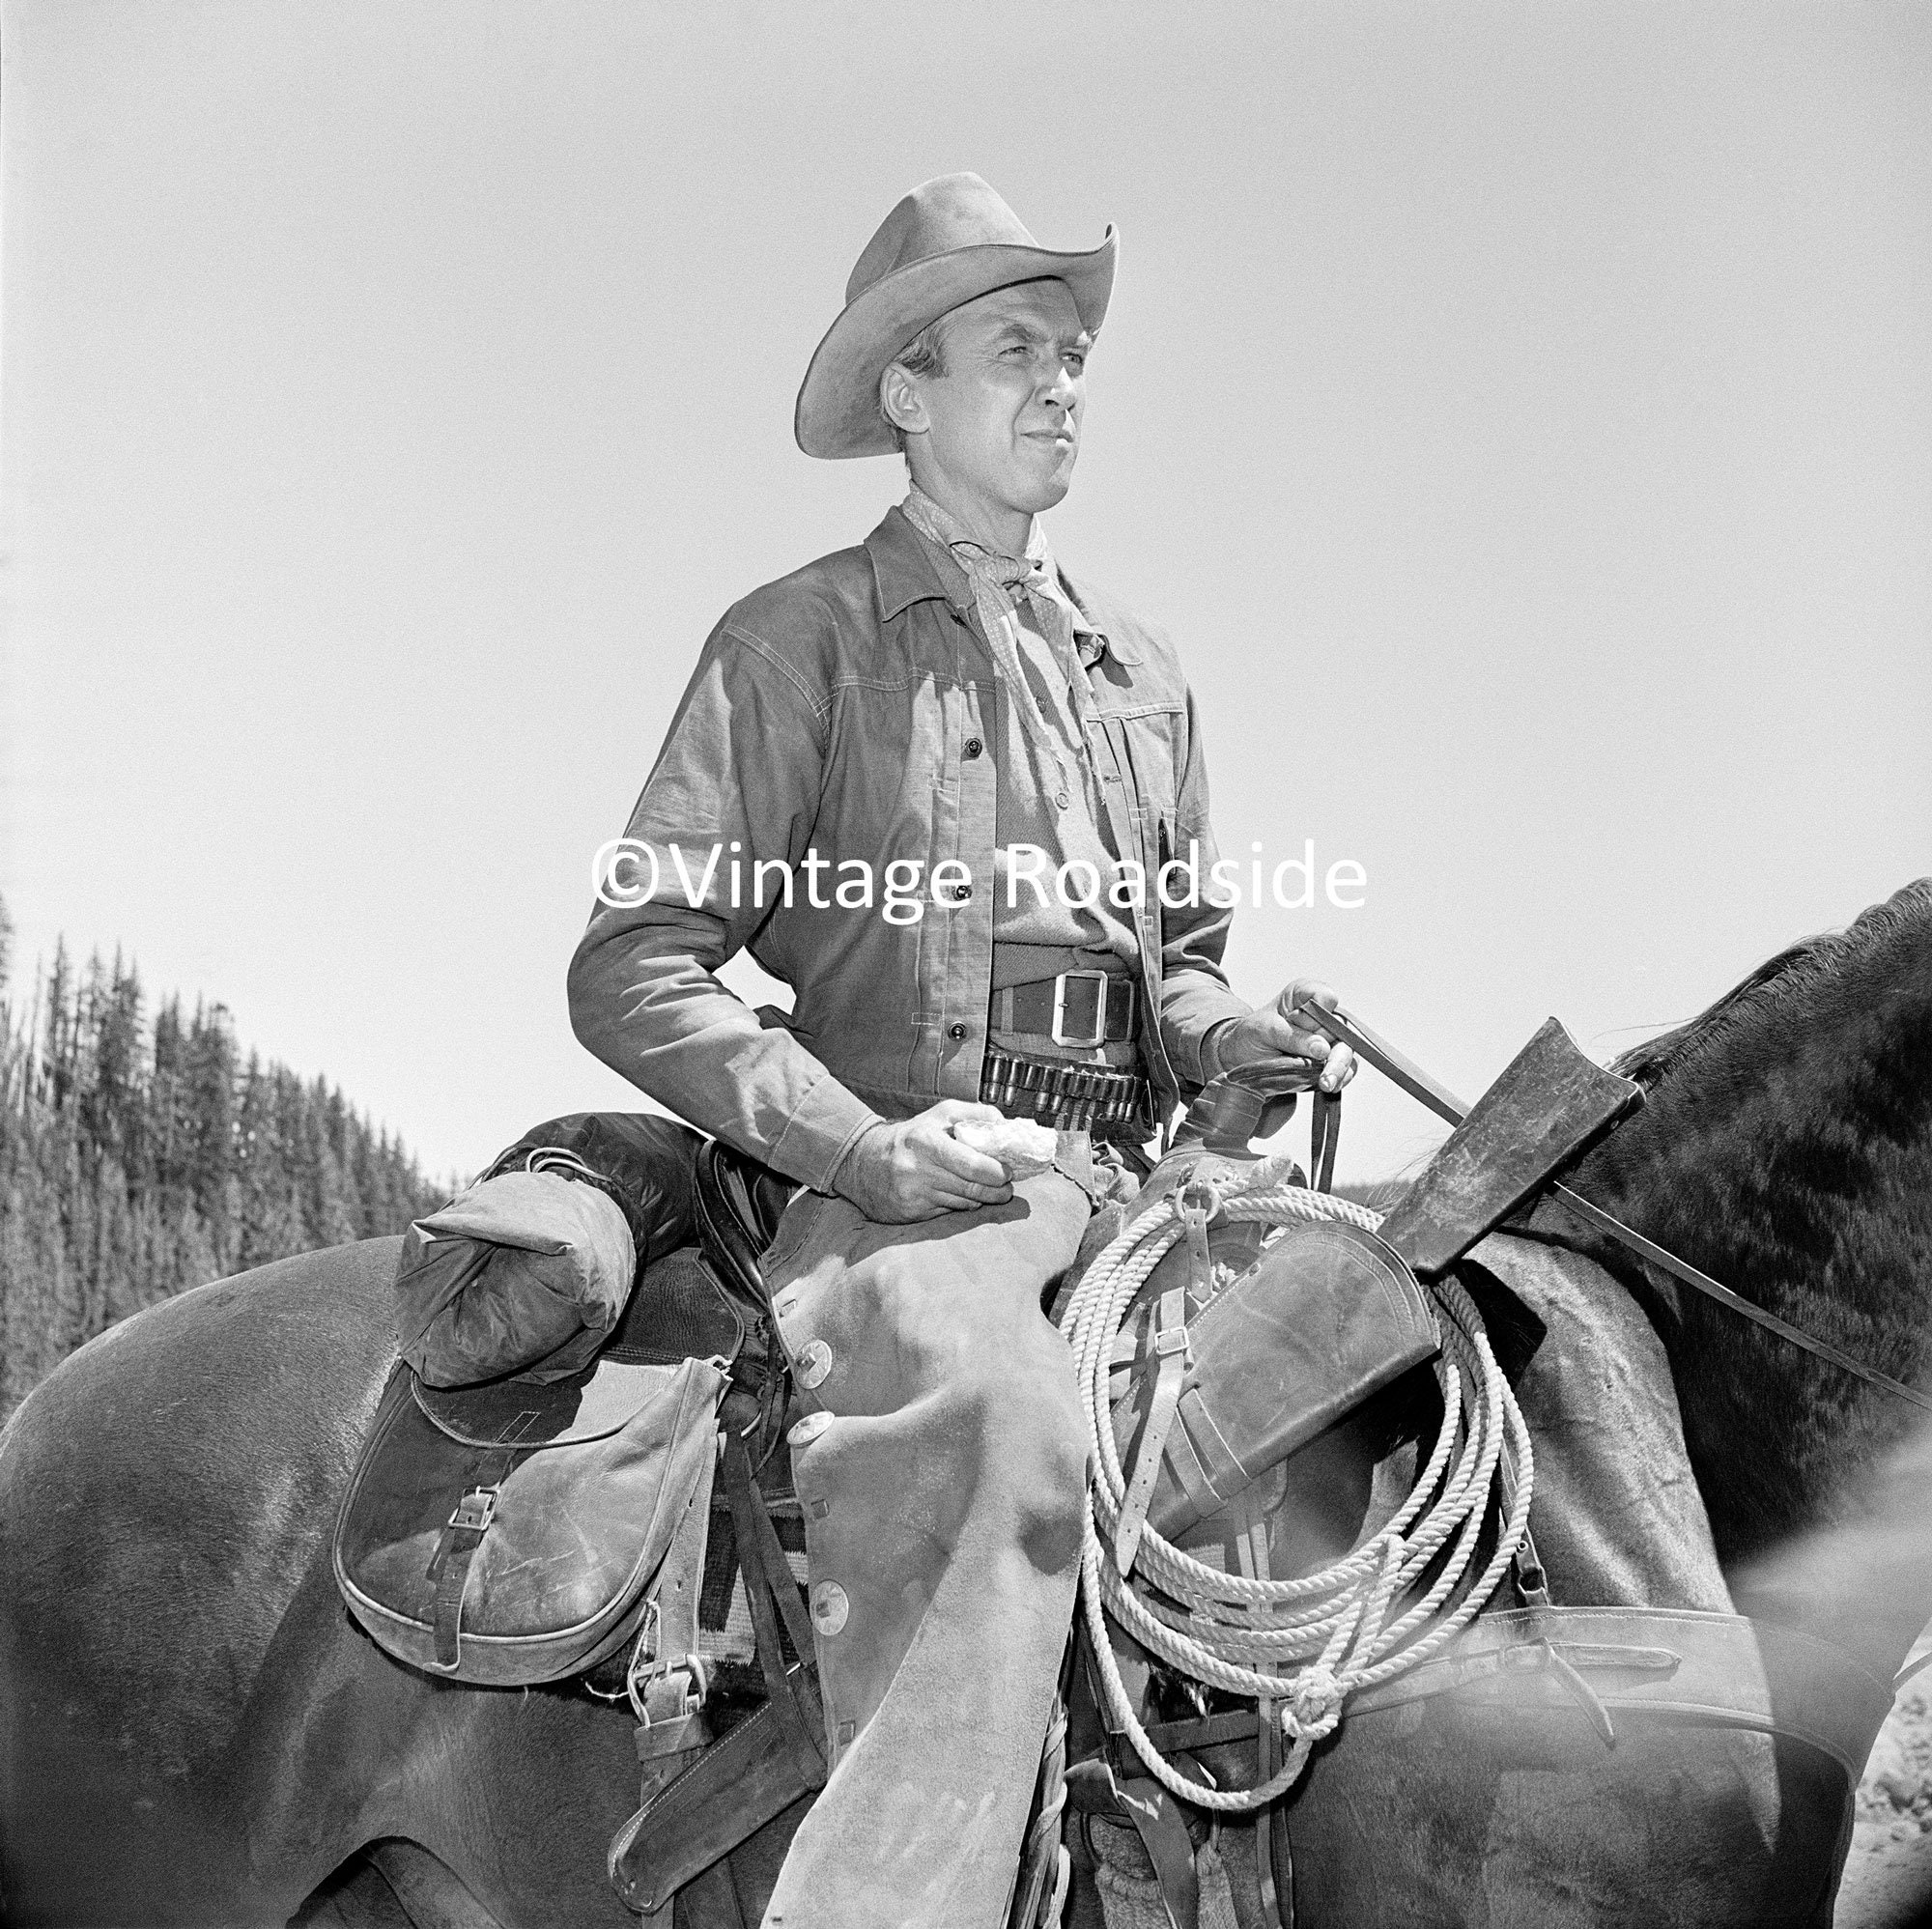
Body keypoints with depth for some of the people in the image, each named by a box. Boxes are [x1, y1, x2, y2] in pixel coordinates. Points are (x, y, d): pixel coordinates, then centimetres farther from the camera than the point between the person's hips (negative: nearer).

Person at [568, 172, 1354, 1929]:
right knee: (993, 1427, -37)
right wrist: (863, 1140, -15)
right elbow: (632, 970, -2)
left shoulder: (1143, 669, 24)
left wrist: (1236, 1042, 5)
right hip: (910, 1184, -7)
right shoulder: (804, 639, 6)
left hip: (1130, 1177, 7)